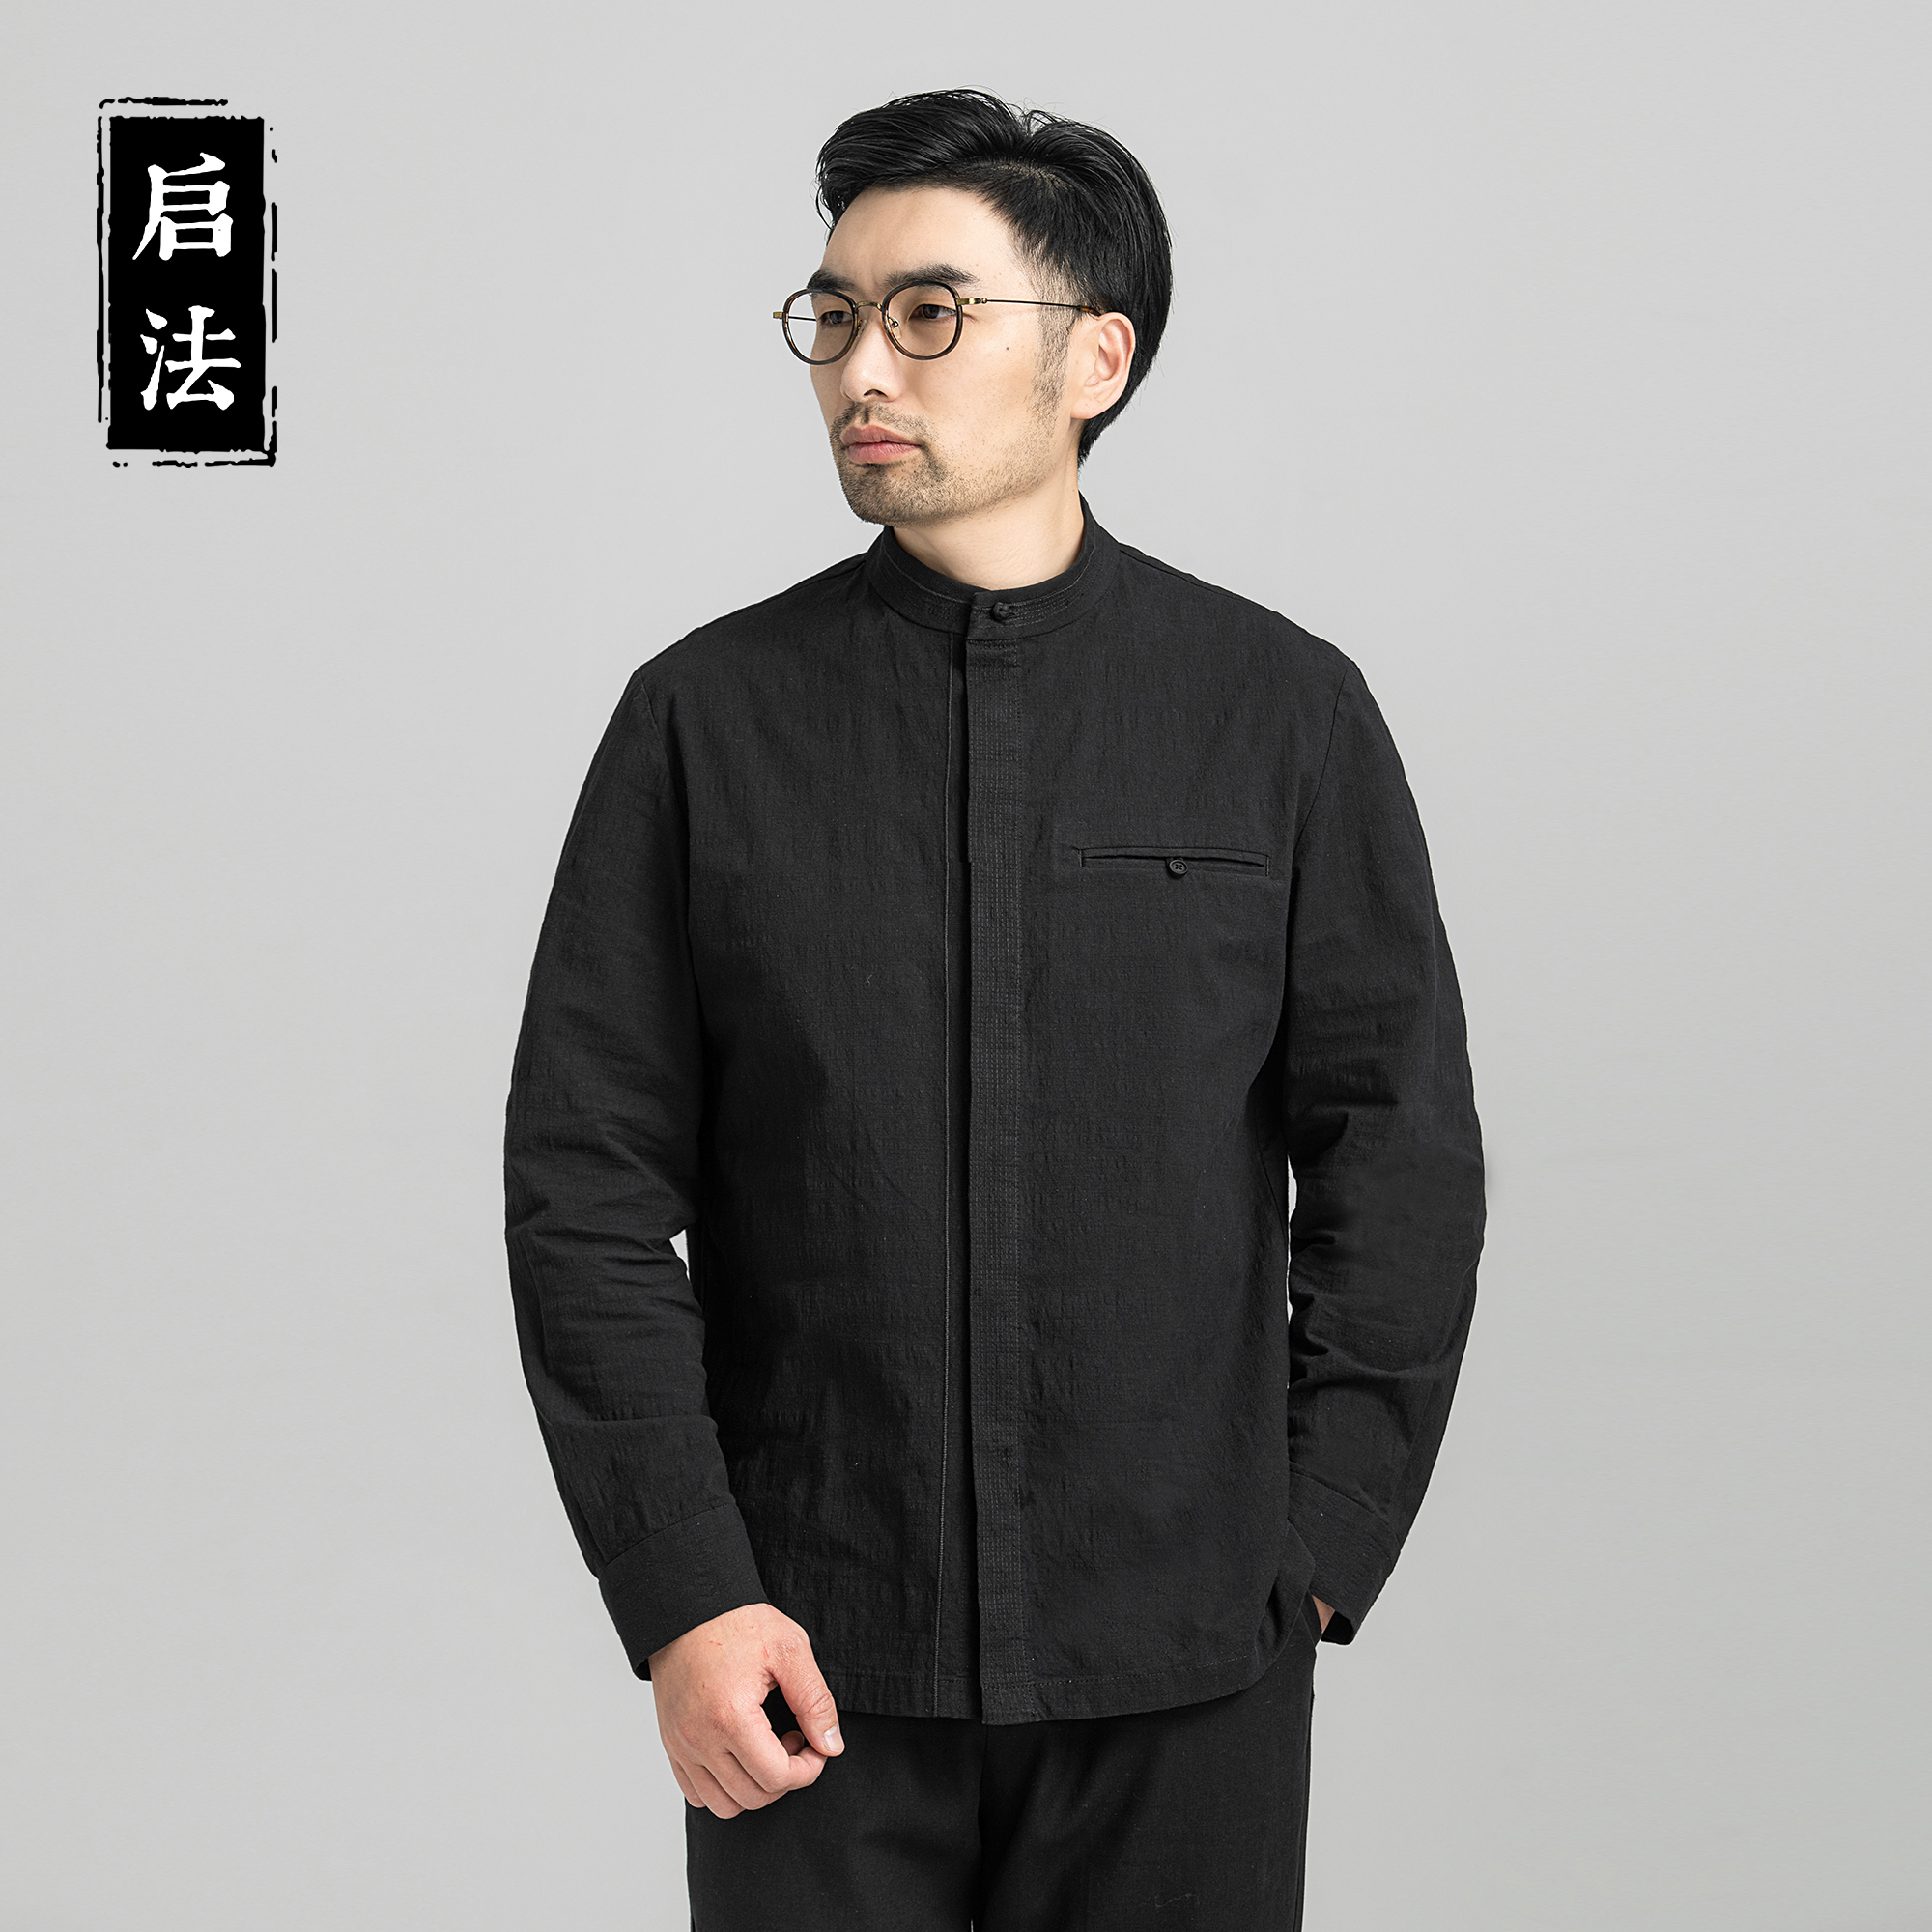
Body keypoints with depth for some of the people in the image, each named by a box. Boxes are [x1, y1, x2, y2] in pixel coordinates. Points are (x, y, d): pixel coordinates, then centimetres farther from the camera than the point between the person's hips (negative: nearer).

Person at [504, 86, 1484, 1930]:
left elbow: (1401, 1157, 4)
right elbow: (587, 1178, 0)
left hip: (1186, 1659, 0)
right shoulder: (707, 714, 1)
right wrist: (680, 1591, -7)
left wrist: (1316, 1552, -1)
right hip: (809, 1656, 0)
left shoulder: (1286, 712, 1)